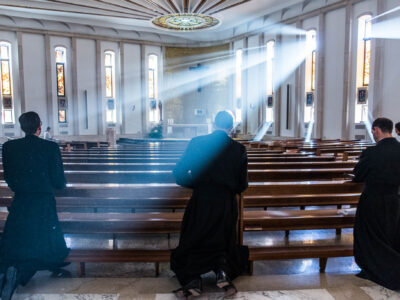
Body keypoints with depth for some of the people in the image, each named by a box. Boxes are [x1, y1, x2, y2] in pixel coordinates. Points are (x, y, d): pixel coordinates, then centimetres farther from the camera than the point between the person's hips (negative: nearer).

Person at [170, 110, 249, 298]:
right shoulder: (239, 150, -4)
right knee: (222, 242, 22)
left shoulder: (197, 143, -5)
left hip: (200, 203, -1)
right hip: (226, 206, 1)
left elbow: (179, 175, -6)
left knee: (191, 243, 16)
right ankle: (223, 270, -4)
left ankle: (192, 279, -5)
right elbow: (242, 186, 0)